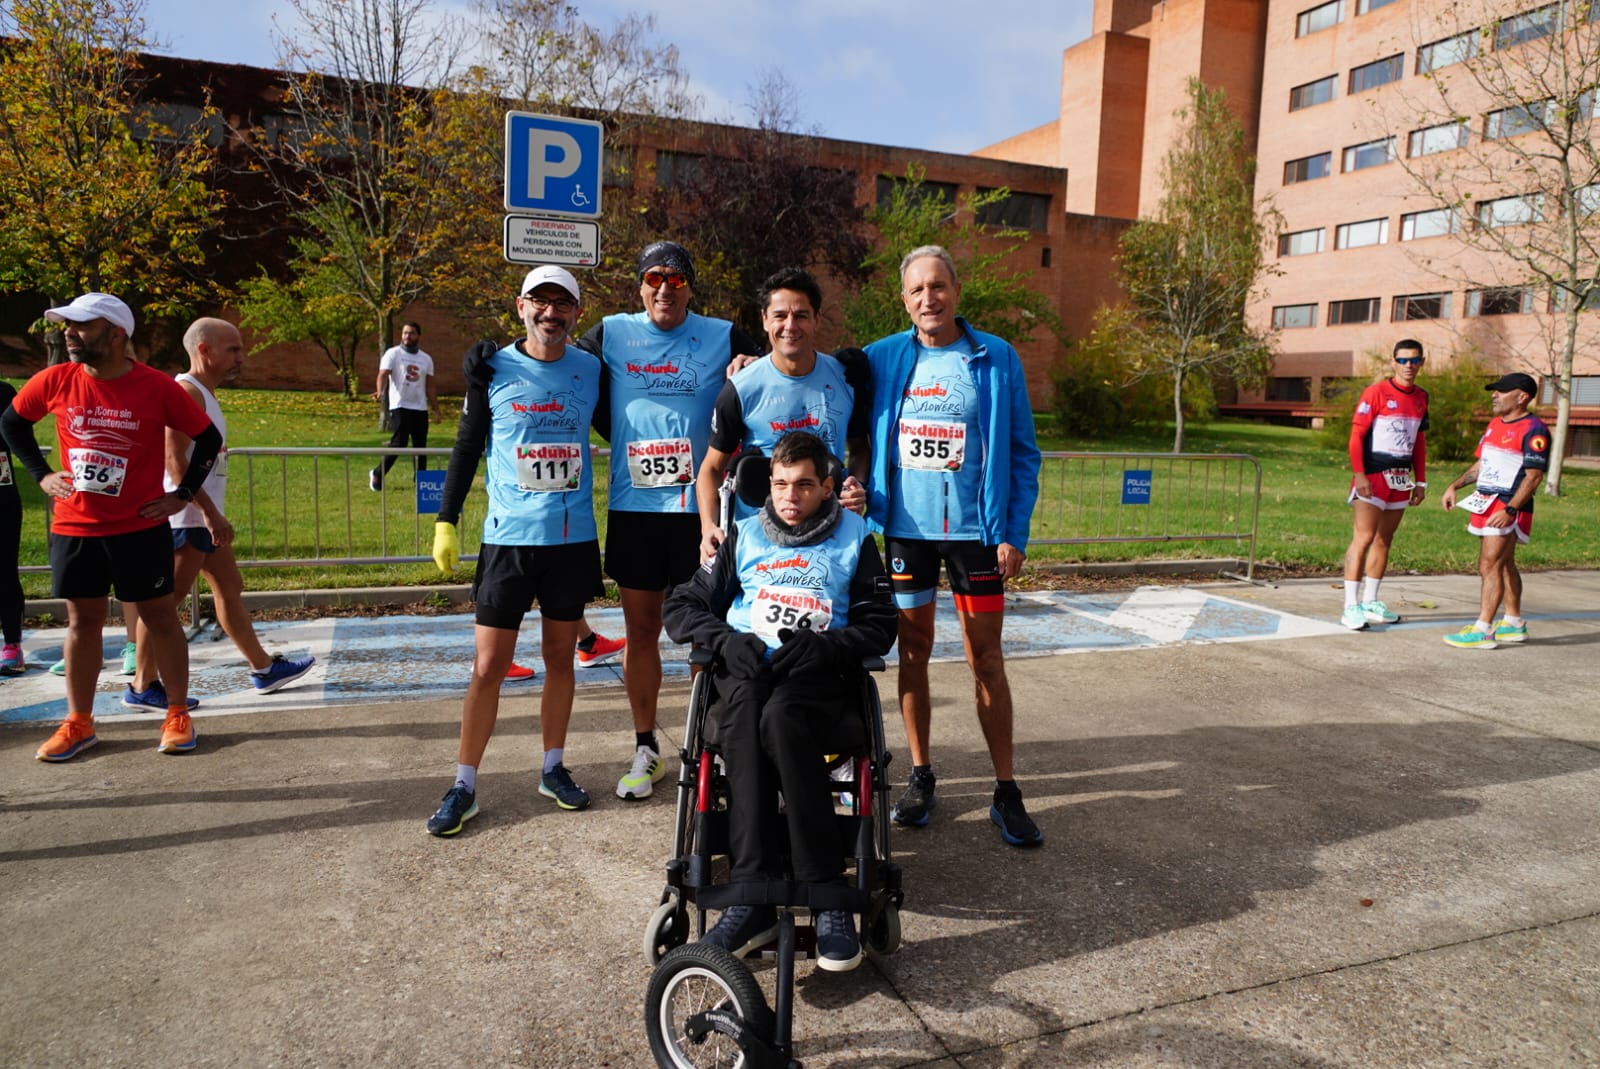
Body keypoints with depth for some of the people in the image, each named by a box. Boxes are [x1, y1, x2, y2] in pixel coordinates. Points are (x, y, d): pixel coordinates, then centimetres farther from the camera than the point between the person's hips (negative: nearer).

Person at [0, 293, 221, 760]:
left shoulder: (157, 388, -11)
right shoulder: (55, 381, -3)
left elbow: (208, 437, -1)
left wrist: (183, 493, -4)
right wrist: (41, 475, 7)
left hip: (140, 528, -3)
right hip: (74, 528, 3)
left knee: (160, 618, 6)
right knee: (82, 622, 11)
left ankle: (178, 715, 17)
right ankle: (78, 723, 22)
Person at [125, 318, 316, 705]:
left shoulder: (204, 395, 15)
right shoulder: (186, 392, -14)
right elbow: (173, 458, -23)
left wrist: (212, 513, 20)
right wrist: (210, 511, -25)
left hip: (201, 518, 10)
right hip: (186, 517, -10)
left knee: (230, 589, 14)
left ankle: (264, 669, 22)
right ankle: (142, 686, 6)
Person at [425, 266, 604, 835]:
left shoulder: (592, 369, 3)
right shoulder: (494, 369, -1)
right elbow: (467, 447, 5)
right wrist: (446, 520, 1)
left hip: (575, 538, 2)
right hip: (509, 537, -2)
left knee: (560, 658, 13)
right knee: (488, 666, 0)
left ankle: (553, 768, 28)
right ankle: (464, 786, 14)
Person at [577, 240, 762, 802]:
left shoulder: (722, 337, 1)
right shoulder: (611, 334, 4)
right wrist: (622, 438, 10)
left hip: (699, 504, -1)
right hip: (632, 505, 2)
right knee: (641, 629, 9)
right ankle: (646, 750, 23)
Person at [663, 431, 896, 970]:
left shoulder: (853, 537, 15)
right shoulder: (745, 535, 21)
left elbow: (879, 624, 8)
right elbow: (682, 605, 16)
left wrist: (823, 646, -13)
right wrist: (726, 639, -6)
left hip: (819, 676, -2)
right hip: (746, 668, 2)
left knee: (781, 715, -37)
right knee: (744, 707, -36)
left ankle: (828, 894, -34)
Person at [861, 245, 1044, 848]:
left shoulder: (996, 359, -1)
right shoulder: (881, 359, 3)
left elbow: (1022, 454, 0)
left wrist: (1015, 532, -7)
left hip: (977, 528, -1)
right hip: (904, 527, 2)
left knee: (985, 658, 4)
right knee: (914, 652, 9)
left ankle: (1006, 791, 15)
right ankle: (920, 777, 23)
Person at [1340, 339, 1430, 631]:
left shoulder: (1421, 397, 13)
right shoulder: (1376, 392, -7)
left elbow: (1420, 441, 19)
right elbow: (1356, 435, -10)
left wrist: (1420, 480, 15)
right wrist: (1359, 475, -18)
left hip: (1401, 479, 7)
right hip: (1373, 476, -7)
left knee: (1384, 540, 10)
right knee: (1364, 538, -11)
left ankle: (1370, 602, 18)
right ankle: (1351, 607, -10)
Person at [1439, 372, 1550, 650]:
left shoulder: (1533, 430, -13)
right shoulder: (1495, 425, 15)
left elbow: (1533, 476, -18)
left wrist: (1509, 510, -24)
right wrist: (1455, 486, 11)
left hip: (1509, 508, -9)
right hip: (1486, 503, 9)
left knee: (1490, 567, -12)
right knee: (1504, 566, 16)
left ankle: (1483, 630, -10)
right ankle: (1514, 624, 27)